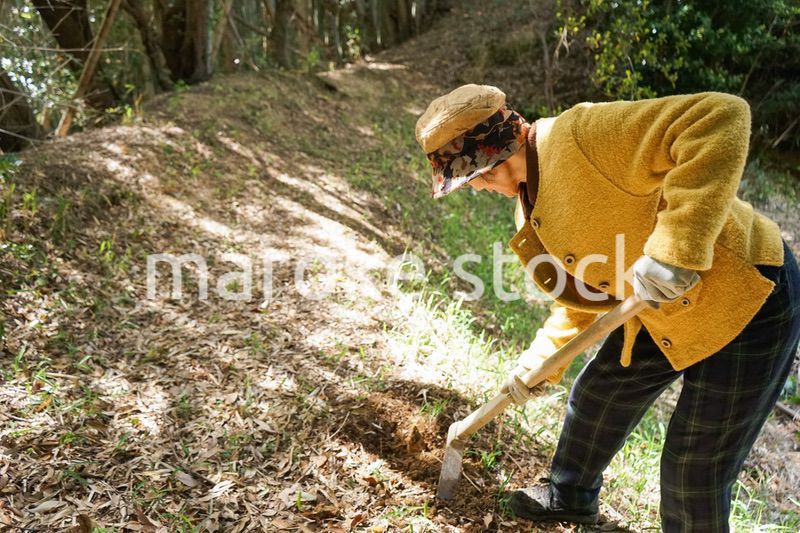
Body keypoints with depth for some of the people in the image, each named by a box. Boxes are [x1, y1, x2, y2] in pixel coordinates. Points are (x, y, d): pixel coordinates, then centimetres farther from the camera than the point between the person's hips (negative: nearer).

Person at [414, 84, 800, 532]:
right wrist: (541, 356, 10)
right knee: (596, 396, 21)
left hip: (750, 297, -9)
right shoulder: (532, 207, 4)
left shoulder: (582, 134, -26)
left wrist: (675, 247, -42)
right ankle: (570, 496, 48)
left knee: (695, 473, 3)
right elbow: (584, 293, 14)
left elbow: (721, 117, -36)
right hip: (664, 309, 9)